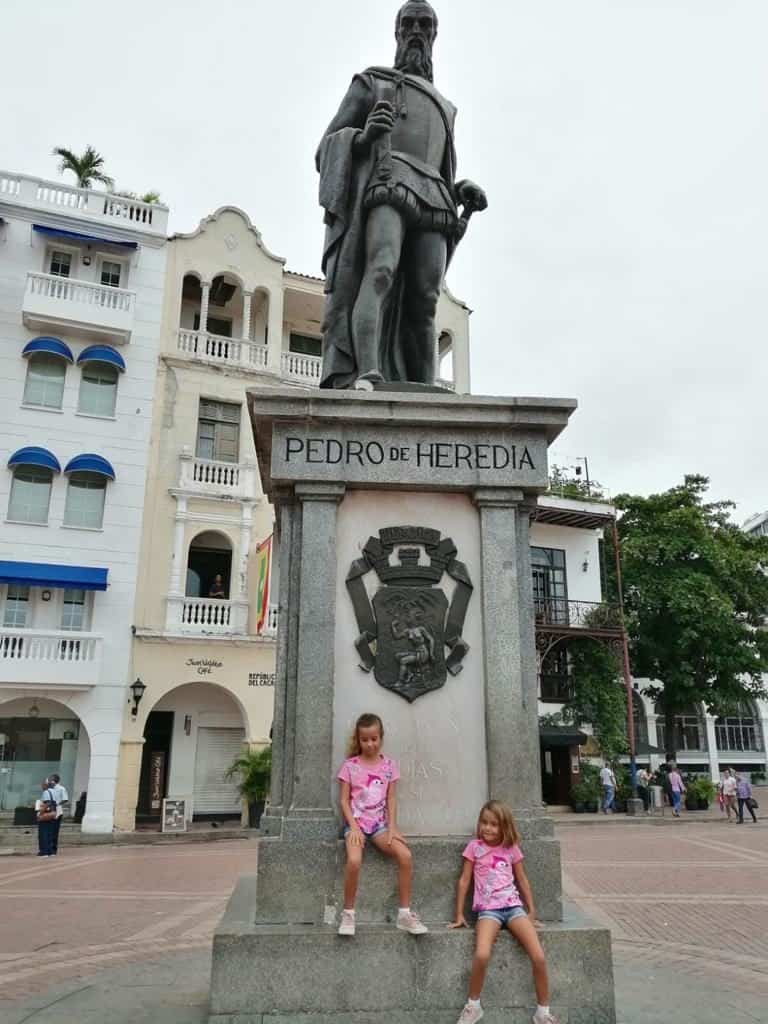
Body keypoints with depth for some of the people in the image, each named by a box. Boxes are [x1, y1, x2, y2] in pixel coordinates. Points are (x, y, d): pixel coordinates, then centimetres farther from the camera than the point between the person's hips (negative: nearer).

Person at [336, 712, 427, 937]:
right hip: (356, 822, -2)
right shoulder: (350, 766, -1)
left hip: (379, 823, 2)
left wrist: (392, 827, -8)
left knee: (405, 855, -23)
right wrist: (354, 827, -13)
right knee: (354, 860, -32)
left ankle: (405, 913, -9)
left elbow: (391, 799, 4)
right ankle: (348, 913, -11)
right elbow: (344, 801, -1)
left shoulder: (389, 765, 5)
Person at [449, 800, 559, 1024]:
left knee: (539, 957, -16)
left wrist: (531, 911, 16)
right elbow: (464, 880, 5)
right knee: (481, 955, -29)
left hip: (513, 906, 3)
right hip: (488, 909, -2)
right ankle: (473, 1006, -5)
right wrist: (459, 914, 5)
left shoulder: (511, 848, 8)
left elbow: (522, 880, 17)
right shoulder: (474, 846, 2)